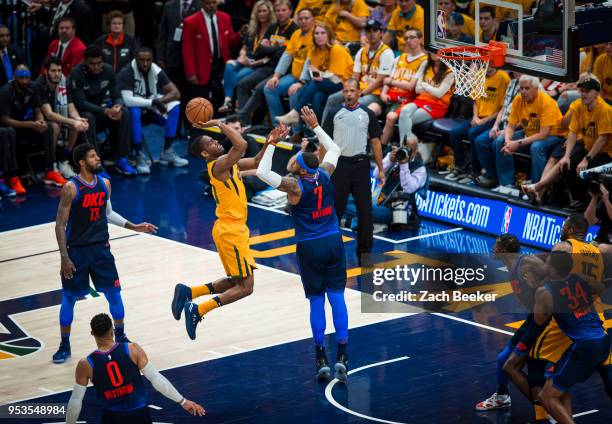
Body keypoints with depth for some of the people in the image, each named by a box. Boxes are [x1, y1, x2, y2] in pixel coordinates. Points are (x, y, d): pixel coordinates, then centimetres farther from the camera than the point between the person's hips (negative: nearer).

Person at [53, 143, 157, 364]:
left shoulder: (104, 184, 1)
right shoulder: (71, 188, -16)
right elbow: (60, 224, -13)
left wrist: (134, 227, 9)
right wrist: (64, 257, -16)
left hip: (101, 248, 5)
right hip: (76, 251, -5)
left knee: (114, 293, 5)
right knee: (69, 298, 4)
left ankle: (120, 338, 24)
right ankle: (64, 346, 16)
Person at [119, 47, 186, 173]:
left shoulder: (156, 71, -8)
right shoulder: (126, 73, -24)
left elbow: (175, 93, -9)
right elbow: (127, 100, -35)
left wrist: (159, 101, -26)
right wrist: (153, 102, -33)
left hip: (149, 108, 5)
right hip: (132, 108, -5)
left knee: (175, 106, -16)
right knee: (134, 111, -39)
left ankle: (167, 152, -9)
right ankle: (140, 157, -29)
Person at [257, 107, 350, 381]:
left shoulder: (295, 185, -14)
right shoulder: (325, 174, -1)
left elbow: (262, 172, -16)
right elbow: (334, 149, 19)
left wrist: (271, 144, -7)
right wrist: (315, 126, 24)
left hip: (310, 247, -4)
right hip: (333, 241, 4)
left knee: (316, 300, 3)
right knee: (337, 296, 2)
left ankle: (321, 359, 4)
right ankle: (342, 356, -3)